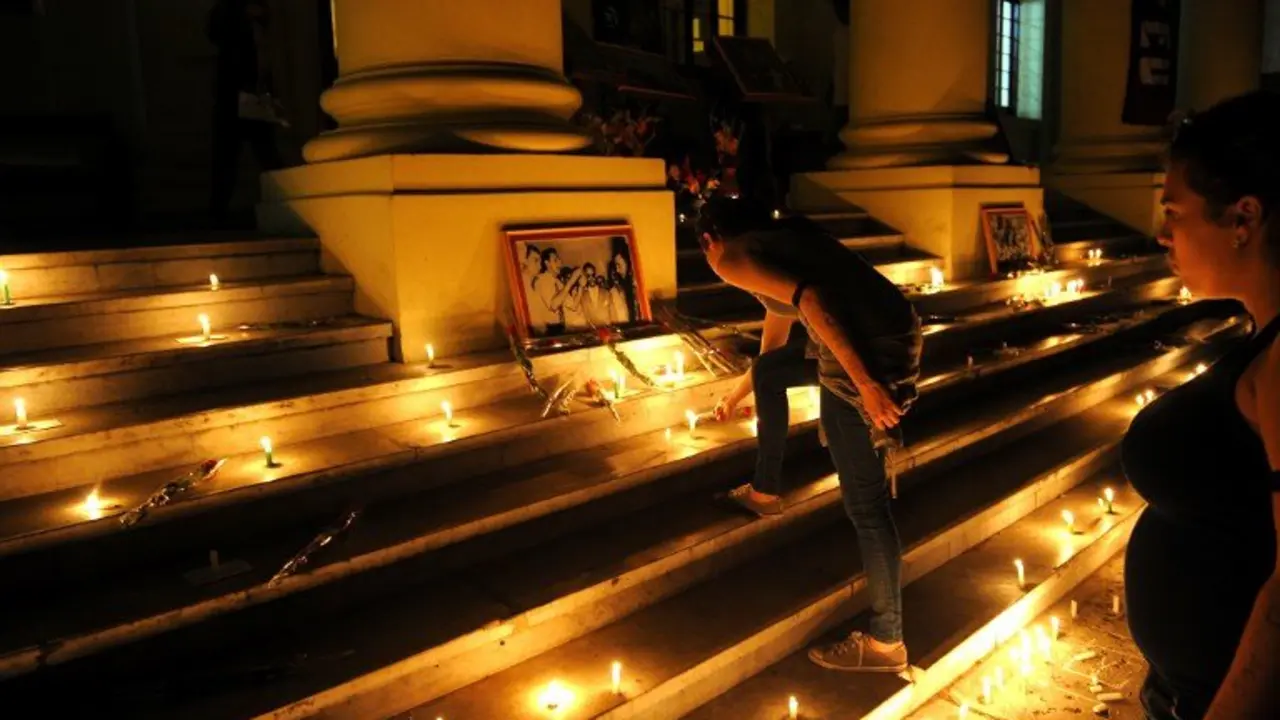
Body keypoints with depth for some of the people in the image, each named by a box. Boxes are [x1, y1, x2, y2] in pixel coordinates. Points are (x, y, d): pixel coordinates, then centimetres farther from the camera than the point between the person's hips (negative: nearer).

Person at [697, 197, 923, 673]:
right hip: (898, 328, 9)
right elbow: (778, 324, 42)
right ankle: (765, 490, 46)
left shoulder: (733, 259, 0)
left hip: (867, 352, -9)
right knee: (767, 370, 31)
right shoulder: (781, 239, 28)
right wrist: (737, 396, 56)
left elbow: (810, 298, -18)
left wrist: (866, 385, -22)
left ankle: (886, 643, 14)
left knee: (865, 503, 2)